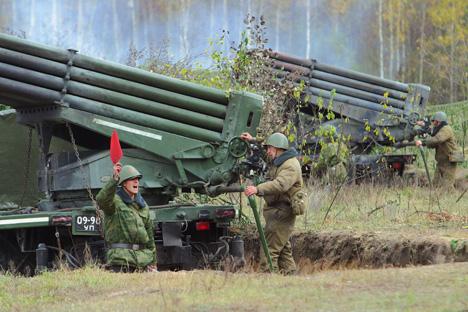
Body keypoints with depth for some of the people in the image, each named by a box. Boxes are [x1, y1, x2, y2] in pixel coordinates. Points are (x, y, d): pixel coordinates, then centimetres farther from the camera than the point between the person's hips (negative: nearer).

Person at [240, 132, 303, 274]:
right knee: (284, 249, 15)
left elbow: (280, 185, -35)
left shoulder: (291, 166, -18)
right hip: (277, 211, 11)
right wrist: (253, 141, 24)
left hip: (282, 213, -11)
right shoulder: (279, 161, 15)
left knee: (269, 249, -16)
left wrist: (258, 189, -45)